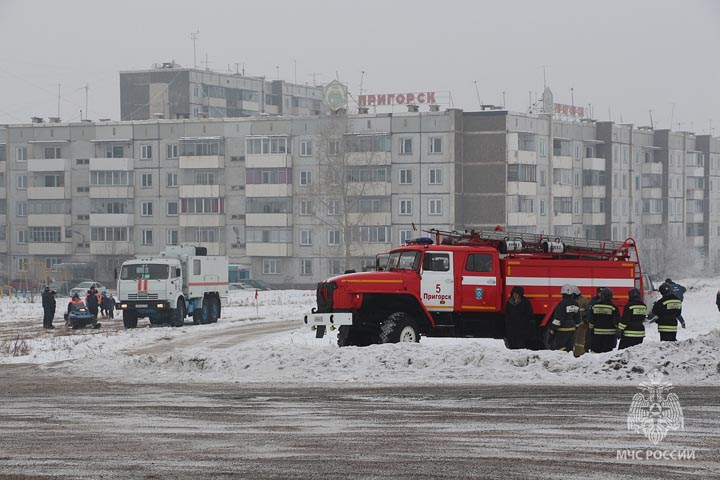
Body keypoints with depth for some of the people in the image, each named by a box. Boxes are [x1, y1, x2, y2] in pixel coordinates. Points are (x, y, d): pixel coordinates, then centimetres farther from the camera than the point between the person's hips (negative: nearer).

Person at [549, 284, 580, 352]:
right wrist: (575, 326, 26)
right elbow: (577, 318, 16)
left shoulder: (562, 304, -16)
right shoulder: (576, 304, 8)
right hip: (572, 328, 7)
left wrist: (553, 328, -11)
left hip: (562, 329, -7)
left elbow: (558, 318, -17)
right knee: (570, 347, 10)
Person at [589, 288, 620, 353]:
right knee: (608, 350, -2)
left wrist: (591, 328, 19)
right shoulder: (612, 307, -8)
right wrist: (619, 331, 4)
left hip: (597, 333, 3)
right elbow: (617, 321, -5)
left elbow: (591, 320, 8)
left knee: (596, 350, 7)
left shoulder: (595, 306, 3)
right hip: (609, 333, -3)